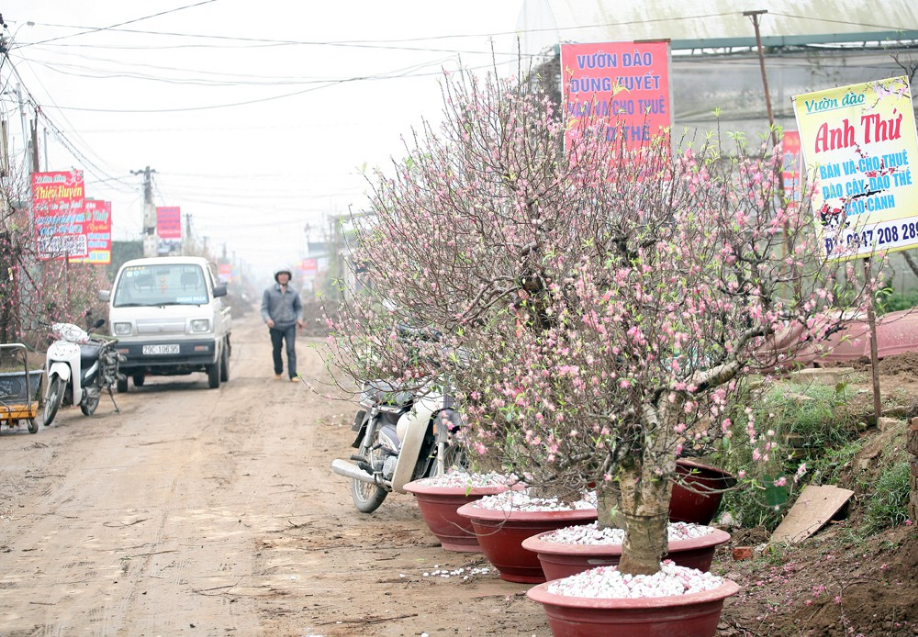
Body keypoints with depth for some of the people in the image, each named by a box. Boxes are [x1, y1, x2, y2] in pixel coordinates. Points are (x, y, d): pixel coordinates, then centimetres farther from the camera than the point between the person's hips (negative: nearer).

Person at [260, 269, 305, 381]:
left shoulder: (294, 292, 7)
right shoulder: (269, 291, 1)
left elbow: (298, 307, 16)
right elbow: (264, 308, 0)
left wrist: (299, 319, -2)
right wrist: (267, 319, -18)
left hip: (290, 326, 0)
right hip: (275, 326, 0)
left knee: (291, 350, -10)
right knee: (277, 351, 11)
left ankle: (293, 374, -11)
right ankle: (278, 372, 30)